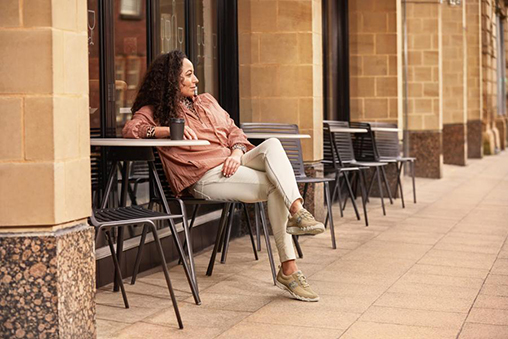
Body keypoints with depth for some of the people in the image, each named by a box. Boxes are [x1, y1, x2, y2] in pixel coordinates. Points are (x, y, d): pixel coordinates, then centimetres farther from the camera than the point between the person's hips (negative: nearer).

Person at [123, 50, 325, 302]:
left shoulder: (207, 101, 26)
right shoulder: (155, 111, 8)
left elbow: (234, 131, 21)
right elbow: (130, 129, -10)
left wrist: (237, 152, -2)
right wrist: (169, 130, -22)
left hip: (233, 164, 6)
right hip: (205, 176, -6)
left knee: (272, 145, -26)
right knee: (275, 187, -26)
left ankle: (297, 210, -33)